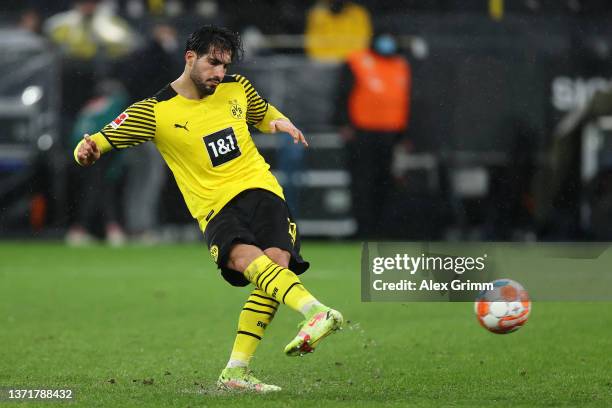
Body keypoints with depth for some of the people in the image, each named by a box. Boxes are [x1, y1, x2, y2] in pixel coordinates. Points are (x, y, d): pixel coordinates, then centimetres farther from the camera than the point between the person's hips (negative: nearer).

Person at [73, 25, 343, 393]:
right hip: (216, 208, -3)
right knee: (247, 259, -34)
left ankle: (236, 371, -18)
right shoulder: (155, 111, 1)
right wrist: (88, 149, -24)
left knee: (277, 261, -22)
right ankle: (318, 313, -57)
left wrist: (281, 122, 9)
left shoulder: (237, 89, 13)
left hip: (260, 189, 3)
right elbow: (99, 141, 1)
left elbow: (264, 113, 33)